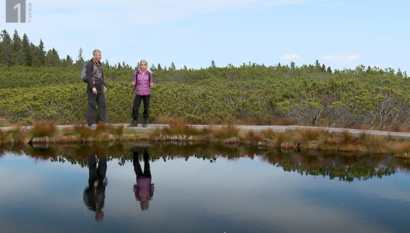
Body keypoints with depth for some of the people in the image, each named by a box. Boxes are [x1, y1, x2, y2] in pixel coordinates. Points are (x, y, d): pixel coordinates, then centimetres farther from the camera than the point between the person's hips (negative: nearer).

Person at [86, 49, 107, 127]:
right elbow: (89, 76, -17)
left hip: (100, 88, 8)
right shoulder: (90, 64, -10)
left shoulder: (100, 64, 14)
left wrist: (104, 85, 19)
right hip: (92, 87, -8)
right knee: (92, 104, -3)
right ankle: (91, 122, 3)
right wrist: (93, 87, -23)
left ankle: (102, 121, 8)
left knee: (102, 104, 5)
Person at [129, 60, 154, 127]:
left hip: (147, 93, 0)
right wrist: (133, 84, -17)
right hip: (138, 93, 0)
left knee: (146, 108, 5)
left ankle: (145, 122, 18)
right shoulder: (136, 73, -2)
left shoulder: (149, 73, -2)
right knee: (135, 107, -6)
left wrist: (151, 84, -16)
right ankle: (134, 122, 6)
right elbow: (135, 83, 5)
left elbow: (151, 82, 6)